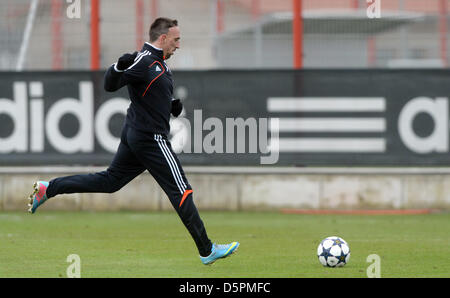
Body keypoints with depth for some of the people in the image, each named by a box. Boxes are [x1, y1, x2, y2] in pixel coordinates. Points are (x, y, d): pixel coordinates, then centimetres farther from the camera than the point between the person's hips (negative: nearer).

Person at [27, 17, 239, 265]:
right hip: (151, 139, -10)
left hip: (134, 134, 10)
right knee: (181, 192, -5)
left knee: (109, 181, 14)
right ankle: (207, 251, -1)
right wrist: (119, 67, -40)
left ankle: (48, 189, 14)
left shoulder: (159, 63, 15)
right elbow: (110, 85, -21)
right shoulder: (144, 61, -16)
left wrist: (172, 106, 11)